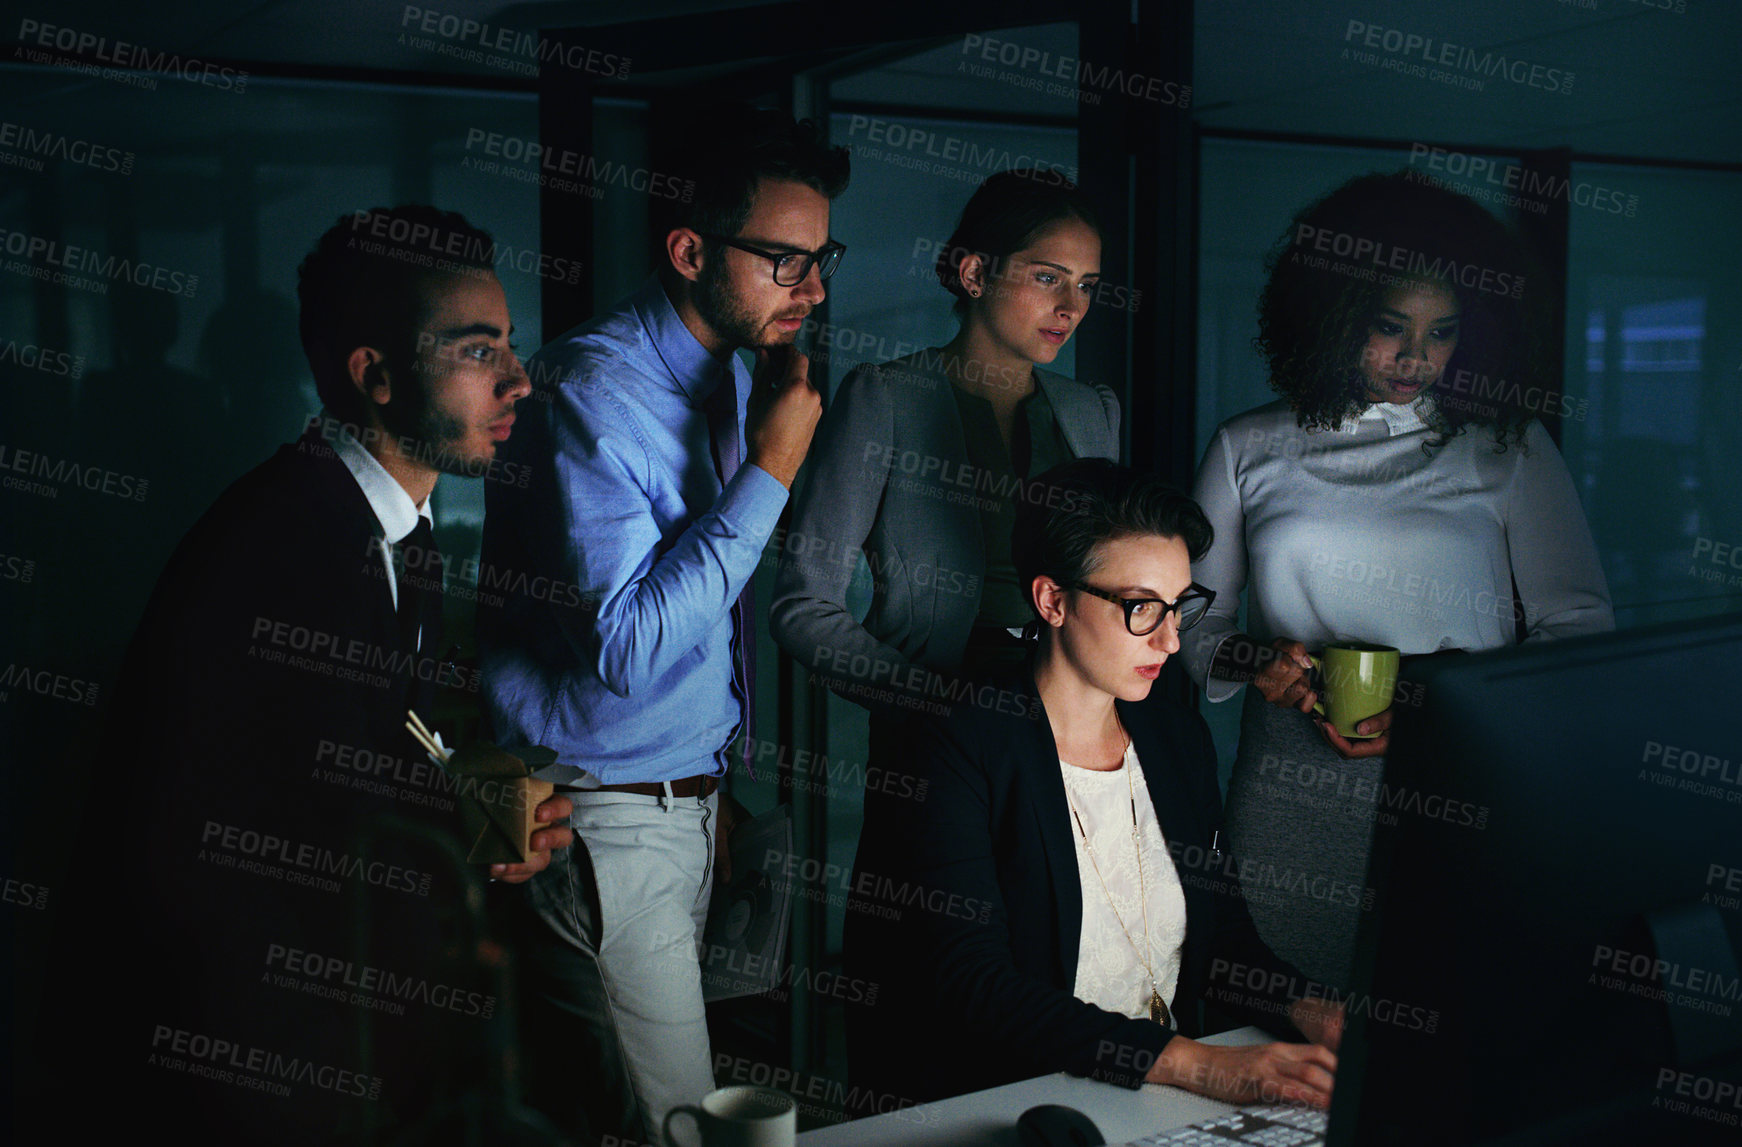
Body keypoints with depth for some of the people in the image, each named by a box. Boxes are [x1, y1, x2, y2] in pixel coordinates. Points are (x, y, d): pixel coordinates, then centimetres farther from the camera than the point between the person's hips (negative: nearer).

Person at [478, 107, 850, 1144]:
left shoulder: (733, 372, 9)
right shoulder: (592, 391, -19)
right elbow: (627, 645, -25)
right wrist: (771, 471, -21)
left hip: (689, 809, 8)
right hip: (606, 824, -8)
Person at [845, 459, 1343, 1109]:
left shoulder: (1181, 738, 11)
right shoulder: (958, 750, -11)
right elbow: (971, 984, -18)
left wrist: (1306, 1010, -5)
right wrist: (1194, 1062, -24)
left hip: (1159, 1089, 6)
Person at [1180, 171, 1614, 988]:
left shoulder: (1509, 450, 8)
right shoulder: (1249, 450, 10)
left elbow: (1579, 627, 2)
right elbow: (1189, 620, 13)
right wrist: (1249, 661, -9)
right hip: (1293, 794, 1)